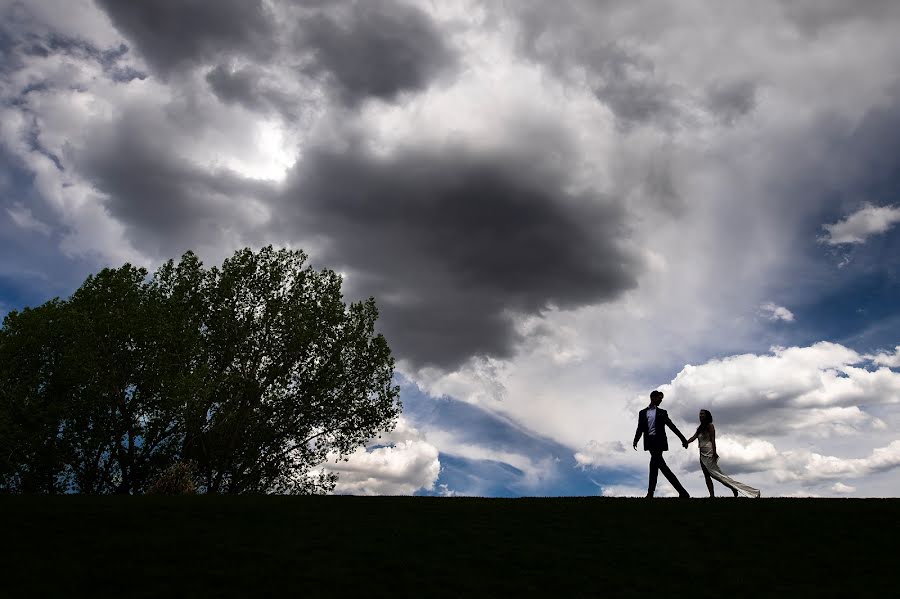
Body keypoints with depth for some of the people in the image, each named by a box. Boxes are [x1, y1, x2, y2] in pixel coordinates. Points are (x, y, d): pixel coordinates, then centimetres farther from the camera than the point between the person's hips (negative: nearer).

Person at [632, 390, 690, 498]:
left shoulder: (662, 412, 13)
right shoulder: (642, 413, 15)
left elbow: (671, 426, 12)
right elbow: (640, 428, 10)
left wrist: (683, 438, 8)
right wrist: (635, 440, -5)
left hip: (659, 441, -2)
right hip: (649, 441, 2)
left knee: (654, 463, -14)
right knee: (660, 465, -1)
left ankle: (650, 492, -13)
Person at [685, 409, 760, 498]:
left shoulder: (709, 426, -3)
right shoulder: (700, 428, 20)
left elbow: (713, 439, -12)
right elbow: (694, 437, 8)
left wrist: (714, 452, -22)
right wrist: (686, 442, -11)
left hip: (709, 453, -9)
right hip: (702, 454, 9)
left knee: (716, 473, -14)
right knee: (707, 476, 4)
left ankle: (734, 488, -9)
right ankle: (712, 495, 3)